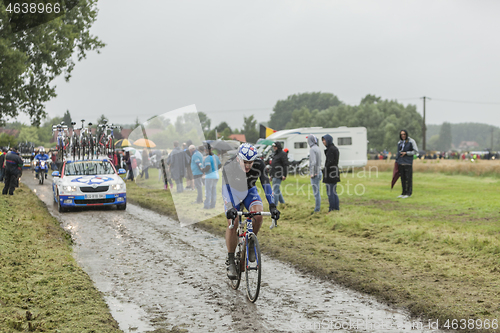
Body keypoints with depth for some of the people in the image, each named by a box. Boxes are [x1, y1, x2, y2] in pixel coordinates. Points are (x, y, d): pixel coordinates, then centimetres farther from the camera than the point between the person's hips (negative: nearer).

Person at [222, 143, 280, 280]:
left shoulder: (259, 164, -28)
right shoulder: (229, 166, -34)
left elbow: (266, 184, -28)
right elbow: (225, 188, -40)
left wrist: (272, 206, -39)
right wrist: (230, 208, -55)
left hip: (249, 191, 2)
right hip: (233, 192, -2)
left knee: (258, 215, -27)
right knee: (232, 223, -20)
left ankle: (250, 244, -1)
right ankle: (230, 261, -8)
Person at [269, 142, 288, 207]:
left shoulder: (283, 154, -9)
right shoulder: (275, 154, 19)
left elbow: (286, 165, -14)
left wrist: (284, 175, -20)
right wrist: (271, 175, 24)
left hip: (278, 175, -10)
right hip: (274, 175, 10)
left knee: (275, 190, -11)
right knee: (277, 190, 14)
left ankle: (274, 204, -11)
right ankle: (282, 203, 23)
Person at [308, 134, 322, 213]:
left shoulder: (312, 149, -15)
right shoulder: (318, 148, 12)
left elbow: (313, 162, -24)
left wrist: (312, 173, -19)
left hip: (314, 173, -9)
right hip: (318, 172, 9)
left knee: (316, 192, -6)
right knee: (317, 192, 13)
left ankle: (317, 209, -3)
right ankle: (318, 208, 18)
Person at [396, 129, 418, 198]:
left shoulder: (411, 141, -2)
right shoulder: (399, 142, 14)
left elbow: (416, 151, -4)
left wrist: (406, 153, -10)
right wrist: (396, 161, 17)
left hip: (408, 163, -5)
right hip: (400, 163, 5)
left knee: (408, 178, -4)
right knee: (402, 178, 6)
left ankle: (409, 193, 0)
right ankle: (404, 193, 12)